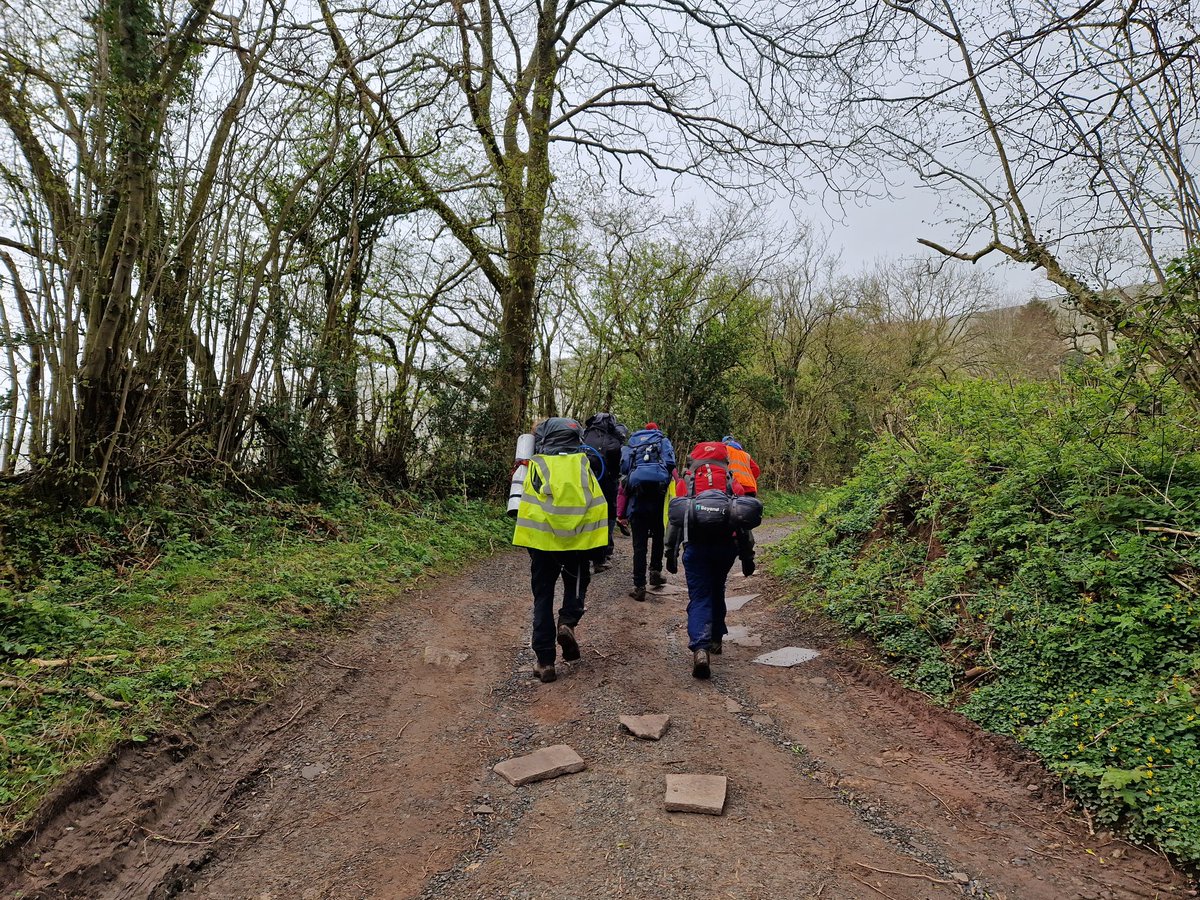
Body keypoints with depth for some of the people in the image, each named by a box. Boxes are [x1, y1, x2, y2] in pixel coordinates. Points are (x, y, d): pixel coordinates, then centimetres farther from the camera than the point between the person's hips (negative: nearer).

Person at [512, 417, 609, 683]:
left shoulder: (536, 466, 3)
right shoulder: (583, 464, 6)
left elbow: (526, 505, 2)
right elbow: (597, 505, 7)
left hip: (543, 539, -1)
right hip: (579, 539, 1)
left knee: (543, 597, 10)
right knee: (576, 583, 26)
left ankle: (545, 661, 7)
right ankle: (568, 622, -1)